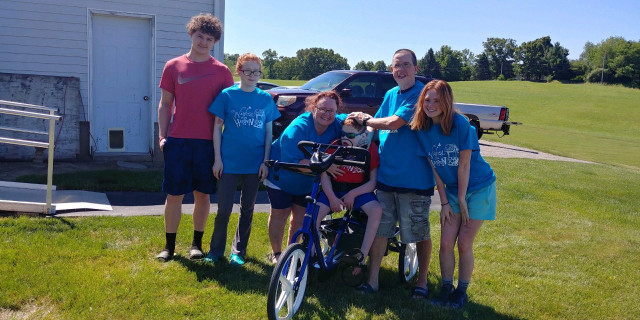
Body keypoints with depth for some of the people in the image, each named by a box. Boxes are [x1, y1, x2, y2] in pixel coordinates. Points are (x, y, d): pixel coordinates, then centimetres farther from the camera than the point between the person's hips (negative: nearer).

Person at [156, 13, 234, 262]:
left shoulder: (222, 71, 4)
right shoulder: (173, 67, 6)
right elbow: (165, 104, 9)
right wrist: (162, 135, 0)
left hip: (207, 142, 0)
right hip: (178, 141, 0)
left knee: (202, 194, 8)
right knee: (174, 194, 4)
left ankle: (197, 244, 22)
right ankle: (169, 246, 17)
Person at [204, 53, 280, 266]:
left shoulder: (266, 99, 5)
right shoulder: (227, 95, -1)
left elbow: (268, 132, 7)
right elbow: (217, 128, 1)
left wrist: (265, 161, 0)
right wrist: (218, 159, -4)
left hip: (254, 164, 2)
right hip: (229, 162, -2)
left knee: (247, 210, 11)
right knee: (224, 209, 1)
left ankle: (239, 251, 26)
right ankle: (216, 250, 20)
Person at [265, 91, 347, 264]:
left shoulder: (337, 124, -14)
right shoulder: (298, 128, -32)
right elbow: (293, 162, -36)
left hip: (307, 183, 5)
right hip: (282, 177, -5)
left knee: (300, 216, 10)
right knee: (280, 214, 2)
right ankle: (276, 253, 19)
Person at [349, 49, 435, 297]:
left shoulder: (421, 94, -11)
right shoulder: (390, 95, 12)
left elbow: (394, 123, -21)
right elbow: (378, 126, 18)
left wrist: (366, 120, -6)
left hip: (414, 177, -6)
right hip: (385, 174, 6)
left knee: (420, 232, 7)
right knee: (379, 228, 9)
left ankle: (422, 281, 24)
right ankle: (373, 279, 21)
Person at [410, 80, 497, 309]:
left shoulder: (460, 123, -21)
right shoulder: (422, 129, -7)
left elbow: (464, 165, -17)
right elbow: (435, 168, -2)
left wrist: (462, 200, -12)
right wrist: (445, 202, -3)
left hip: (478, 188, -4)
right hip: (452, 190, 4)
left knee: (464, 244, -2)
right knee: (446, 243, 0)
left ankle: (462, 291, 18)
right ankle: (446, 288, 20)